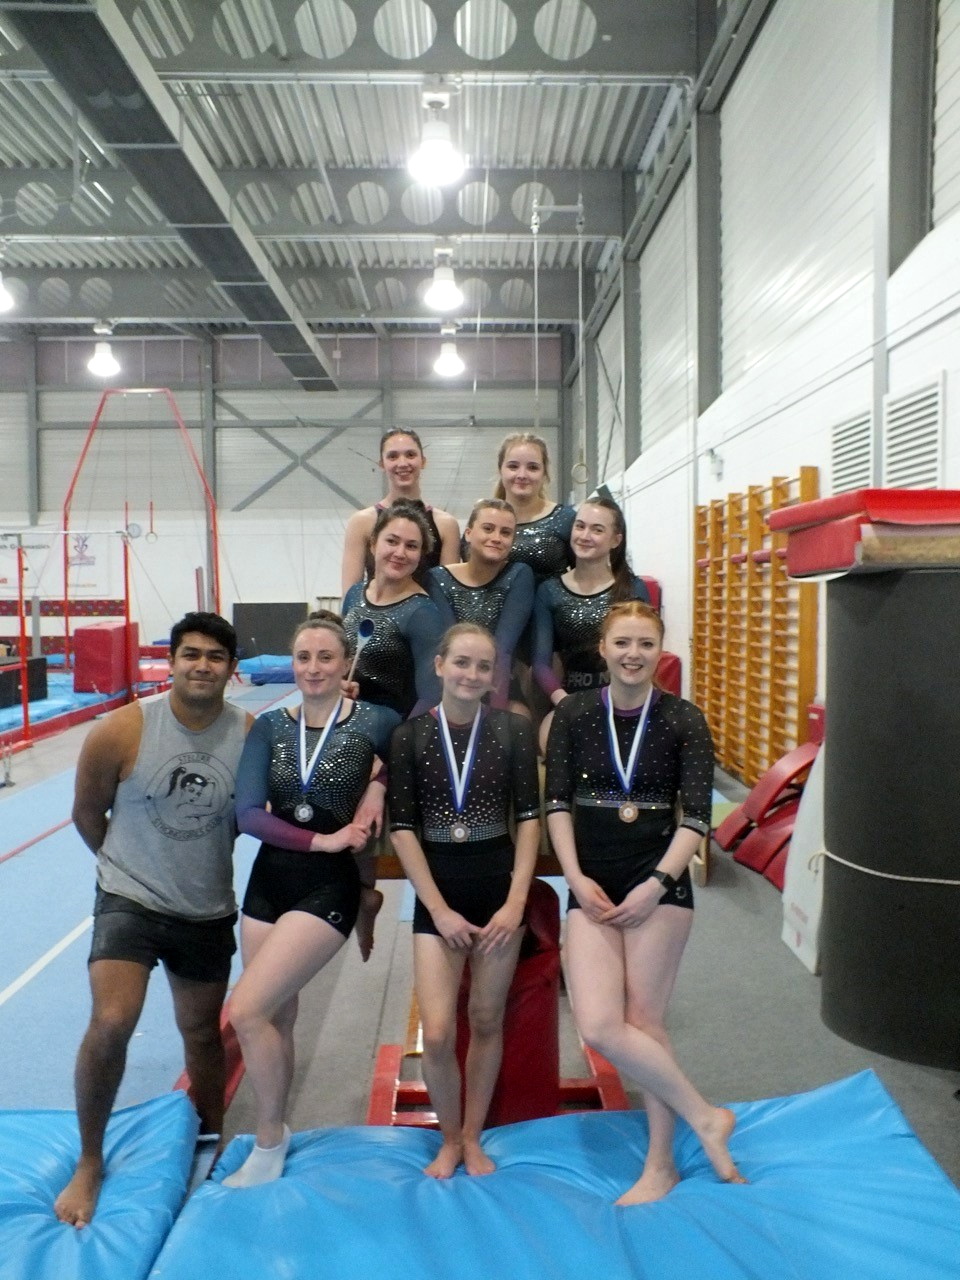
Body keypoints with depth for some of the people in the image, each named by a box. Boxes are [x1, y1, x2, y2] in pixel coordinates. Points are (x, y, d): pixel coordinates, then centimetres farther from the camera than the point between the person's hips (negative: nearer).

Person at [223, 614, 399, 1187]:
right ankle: (274, 1136, 37)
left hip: (328, 887, -4)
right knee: (277, 1016, 14)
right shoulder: (270, 727, -1)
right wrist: (321, 839, -17)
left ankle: (270, 1141, 14)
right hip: (268, 880, 5)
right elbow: (248, 813, -9)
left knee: (247, 1011, -10)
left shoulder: (376, 722, -9)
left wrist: (379, 784, -9)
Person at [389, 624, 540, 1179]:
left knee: (487, 1022, 11)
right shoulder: (410, 736, -5)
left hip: (500, 887, 1)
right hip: (437, 891, 0)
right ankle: (449, 1140, 23)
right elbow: (402, 827, -5)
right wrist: (440, 909, -9)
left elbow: (529, 817, -3)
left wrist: (516, 902, -9)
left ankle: (472, 1138, 33)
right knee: (437, 1033, -4)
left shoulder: (514, 730, -5)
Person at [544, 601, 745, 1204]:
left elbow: (698, 815, -7)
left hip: (659, 882, -2)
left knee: (644, 1021, 0)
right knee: (599, 1027, -6)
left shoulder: (684, 720, -4)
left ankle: (662, 1163, 22)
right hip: (593, 884, 2)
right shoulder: (573, 714, 1)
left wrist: (654, 885, -15)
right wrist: (576, 878, -8)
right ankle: (706, 1118, 15)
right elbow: (557, 802, 1)